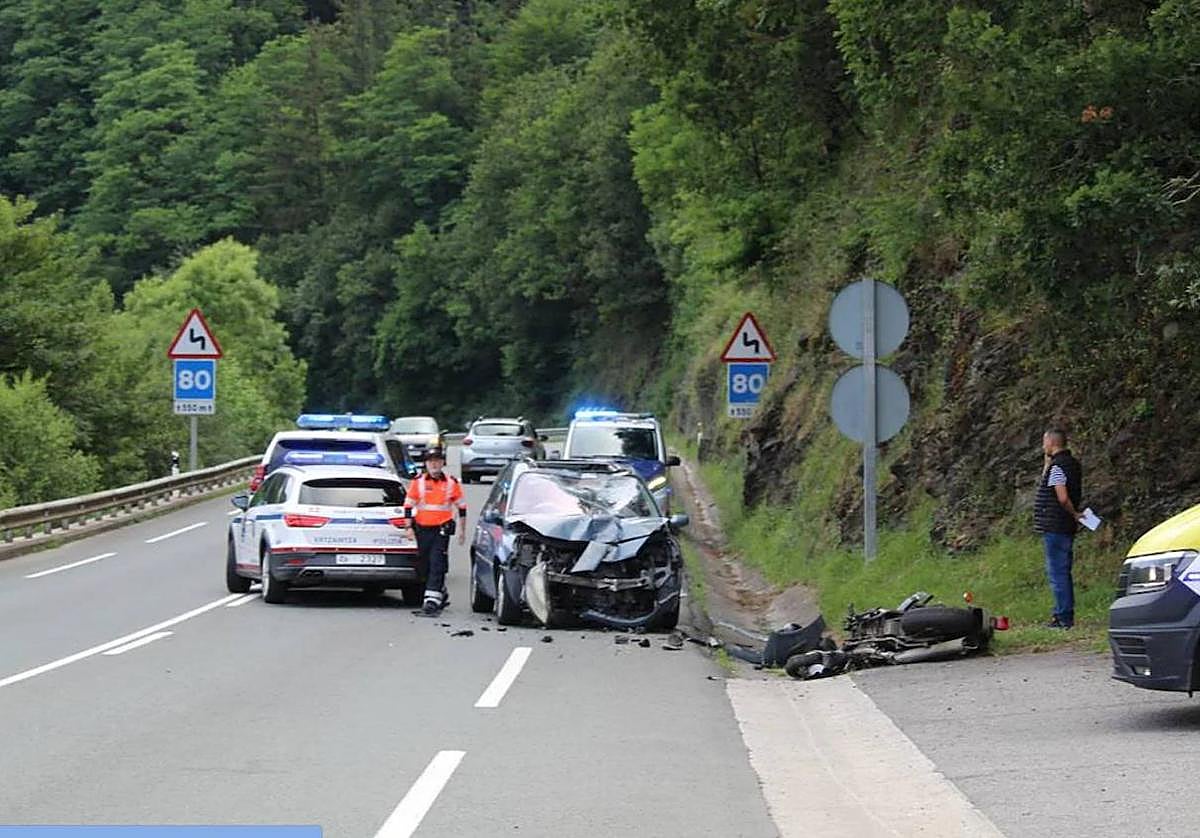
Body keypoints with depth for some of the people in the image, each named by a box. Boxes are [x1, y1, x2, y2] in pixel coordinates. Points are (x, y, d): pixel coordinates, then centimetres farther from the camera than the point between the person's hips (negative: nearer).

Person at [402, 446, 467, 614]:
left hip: (442, 529, -3)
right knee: (426, 565, 9)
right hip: (422, 529, 3)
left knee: (437, 565, -13)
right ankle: (442, 595, 26)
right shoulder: (417, 482, 4)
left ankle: (432, 598, -19)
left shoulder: (452, 483, 3)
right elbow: (408, 506, 5)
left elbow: (462, 507, 10)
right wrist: (409, 528, -2)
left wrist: (462, 530, 8)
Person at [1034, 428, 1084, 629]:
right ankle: (1065, 615, 19)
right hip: (1067, 528, 10)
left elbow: (1062, 498, -26)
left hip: (1055, 528, -10)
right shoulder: (1073, 464, 14)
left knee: (1057, 573, -6)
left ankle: (1064, 617, -6)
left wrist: (1074, 513, -9)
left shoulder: (1057, 466, -16)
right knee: (1063, 572, 15)